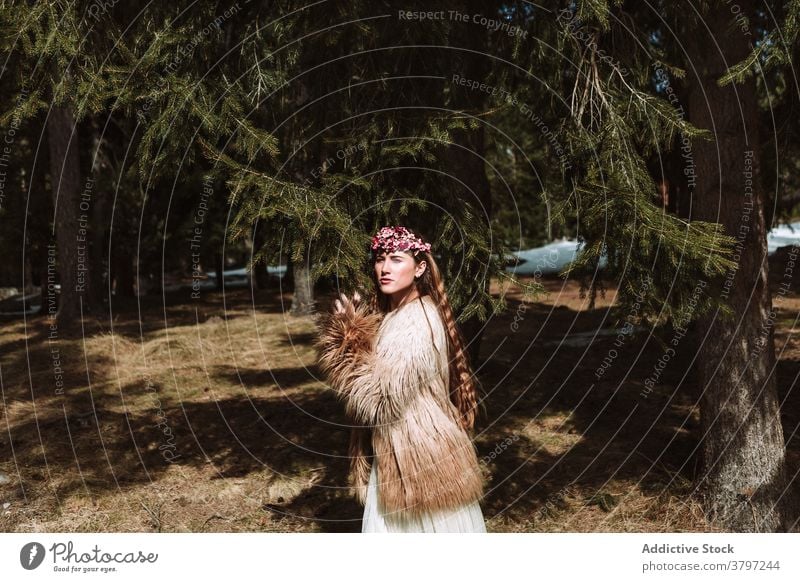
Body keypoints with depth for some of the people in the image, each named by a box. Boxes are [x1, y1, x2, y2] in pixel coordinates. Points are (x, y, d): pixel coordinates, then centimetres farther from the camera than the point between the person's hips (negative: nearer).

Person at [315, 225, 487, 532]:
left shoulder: (417, 321, -20)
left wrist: (346, 335, -17)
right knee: (388, 523, 16)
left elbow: (380, 396, -25)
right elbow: (373, 376, 11)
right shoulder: (391, 314, 9)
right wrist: (353, 329, -3)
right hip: (396, 451, 9)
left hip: (421, 453, -9)